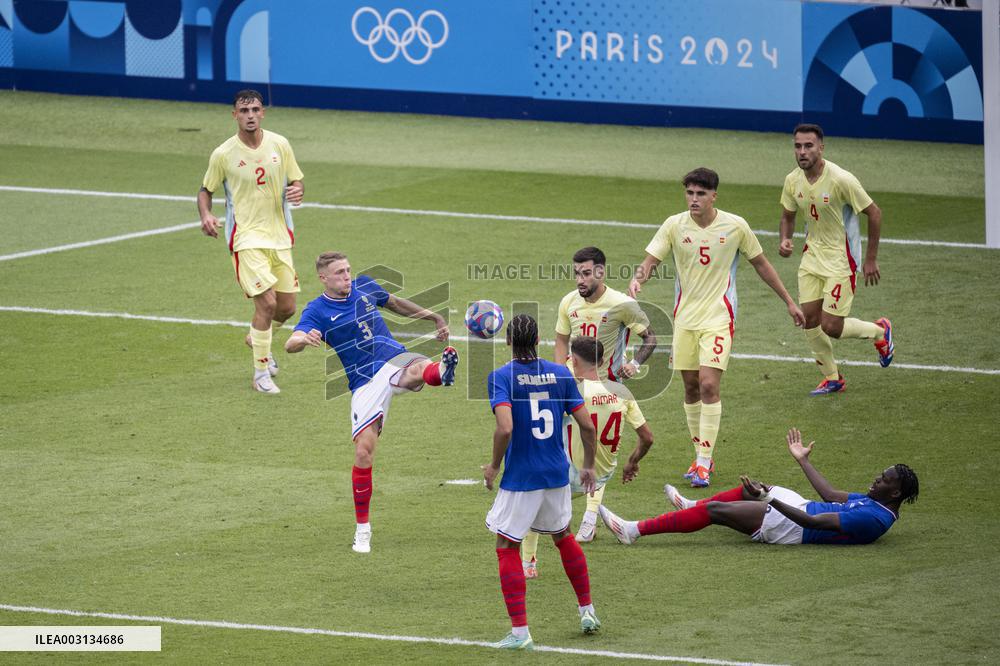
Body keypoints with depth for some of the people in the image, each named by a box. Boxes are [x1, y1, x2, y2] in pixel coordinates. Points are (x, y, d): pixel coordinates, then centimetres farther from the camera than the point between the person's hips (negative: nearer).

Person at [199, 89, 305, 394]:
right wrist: (206, 215, -15)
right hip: (246, 237, -4)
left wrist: (297, 191, -14)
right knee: (267, 302, -17)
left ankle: (257, 338, 43)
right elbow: (206, 189, 5)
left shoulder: (279, 144, 0)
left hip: (279, 236, 4)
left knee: (287, 307, 9)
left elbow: (296, 180, 10)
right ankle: (261, 374, -4)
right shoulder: (223, 154, -8)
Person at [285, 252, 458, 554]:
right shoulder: (317, 311, -3)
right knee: (363, 451, -9)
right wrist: (305, 339, -44)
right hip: (365, 383, -2)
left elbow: (394, 303, 31)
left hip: (395, 360, 2)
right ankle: (362, 529, 5)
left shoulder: (365, 286, 10)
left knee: (419, 369, -36)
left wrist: (433, 316, 35)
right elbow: (291, 344, -20)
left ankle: (442, 372, -75)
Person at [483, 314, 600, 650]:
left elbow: (505, 428, -25)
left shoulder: (501, 377, -12)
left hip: (520, 477, -5)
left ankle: (519, 632, 0)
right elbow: (587, 425, 1)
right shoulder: (560, 374, 1)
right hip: (557, 474, 5)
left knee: (507, 547, 5)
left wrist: (493, 466, -9)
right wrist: (588, 466, 15)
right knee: (563, 537, 26)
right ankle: (588, 612, 32)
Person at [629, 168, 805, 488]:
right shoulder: (675, 225, -3)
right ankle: (701, 456, 22)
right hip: (685, 317, 3)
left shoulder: (735, 226, -6)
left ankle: (704, 462, -11)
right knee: (691, 388, 7)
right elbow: (650, 260, -6)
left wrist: (789, 301, 11)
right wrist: (637, 279, -30)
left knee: (709, 385, -15)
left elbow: (761, 264, 7)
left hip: (718, 318, -3)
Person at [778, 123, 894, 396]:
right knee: (809, 320, 2)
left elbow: (874, 213, -14)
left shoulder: (840, 180, -23)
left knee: (831, 327, -8)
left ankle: (880, 331, 22)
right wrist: (785, 240, -10)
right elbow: (788, 216, 13)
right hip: (812, 257, 6)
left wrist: (871, 259, -11)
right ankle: (832, 378, 22)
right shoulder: (793, 181, -4)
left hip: (841, 260, -6)